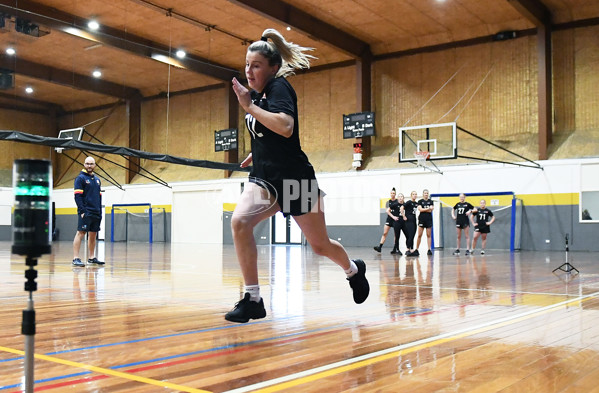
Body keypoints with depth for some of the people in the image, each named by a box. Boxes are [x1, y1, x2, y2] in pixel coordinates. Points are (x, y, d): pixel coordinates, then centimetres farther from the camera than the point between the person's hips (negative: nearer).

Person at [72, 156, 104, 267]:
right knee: (80, 233, -10)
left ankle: (92, 258, 18)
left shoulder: (97, 179, 17)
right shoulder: (80, 178, -3)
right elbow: (77, 196, -10)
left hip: (96, 213, 7)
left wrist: (100, 212, 13)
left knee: (93, 235, 10)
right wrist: (82, 211, -18)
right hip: (85, 213, -7)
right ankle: (76, 258, -11)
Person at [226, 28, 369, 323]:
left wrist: (249, 107, -27)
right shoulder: (257, 93, 10)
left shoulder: (279, 86, -13)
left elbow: (285, 127, -32)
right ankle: (252, 299, -14)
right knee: (239, 222, -21)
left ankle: (354, 270, 41)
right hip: (264, 178, 7)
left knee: (319, 245, 8)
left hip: (294, 179, -6)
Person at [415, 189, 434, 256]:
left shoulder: (430, 201, 9)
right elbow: (420, 209, -10)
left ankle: (429, 250, 3)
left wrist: (423, 209, -11)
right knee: (419, 235, -3)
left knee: (428, 235, 2)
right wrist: (428, 208, -10)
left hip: (429, 220, 2)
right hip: (422, 219, -2)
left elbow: (430, 210, -3)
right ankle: (417, 249, 4)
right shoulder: (420, 201, 4)